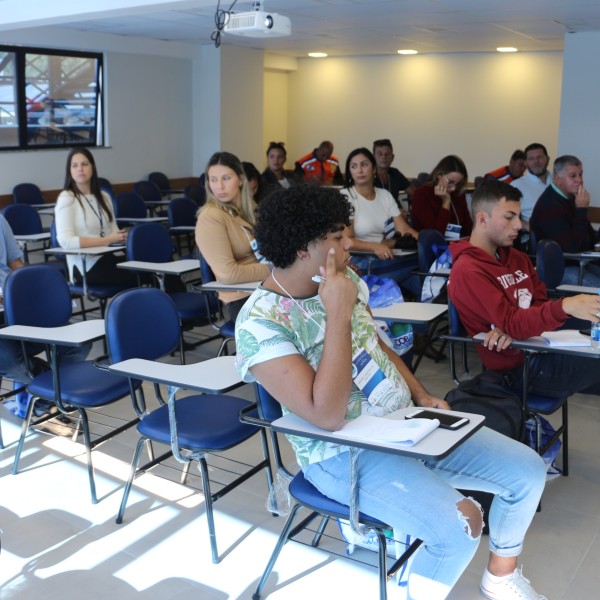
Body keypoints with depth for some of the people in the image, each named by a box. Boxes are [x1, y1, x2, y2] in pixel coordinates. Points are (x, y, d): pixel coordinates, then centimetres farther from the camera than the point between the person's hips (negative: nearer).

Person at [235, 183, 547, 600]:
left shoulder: (346, 280, 1)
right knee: (459, 529, -27)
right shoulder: (261, 322, -22)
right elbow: (327, 416, -29)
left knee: (528, 471, 3)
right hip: (346, 455, -7)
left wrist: (422, 396, 4)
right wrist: (338, 314, -30)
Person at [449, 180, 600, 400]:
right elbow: (511, 323, -24)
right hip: (521, 365, -8)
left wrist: (515, 326, -14)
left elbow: (541, 303, 8)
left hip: (540, 347, 8)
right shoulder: (468, 272, -17)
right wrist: (565, 306, -39)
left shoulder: (516, 257, 12)